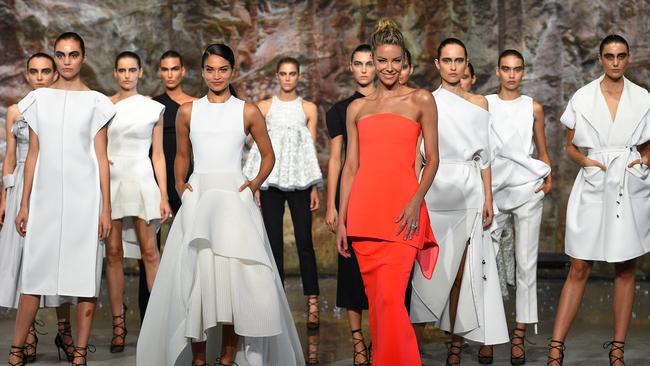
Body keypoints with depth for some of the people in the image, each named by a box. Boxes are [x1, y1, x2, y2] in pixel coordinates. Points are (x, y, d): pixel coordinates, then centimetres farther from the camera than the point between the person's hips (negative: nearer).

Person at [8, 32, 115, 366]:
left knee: (85, 272, 0)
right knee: (35, 272, 1)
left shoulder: (95, 102, 4)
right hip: (45, 196, 2)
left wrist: (106, 208, -2)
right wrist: (24, 205, 6)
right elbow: (33, 154, 10)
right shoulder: (38, 99, 9)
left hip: (83, 197, -1)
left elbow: (101, 157, 3)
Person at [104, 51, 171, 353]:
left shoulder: (153, 109, 7)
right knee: (113, 252, 1)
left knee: (149, 251, -5)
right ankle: (118, 325, 5)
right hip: (111, 181, 1)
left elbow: (158, 155, 6)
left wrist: (164, 195, 1)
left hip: (142, 181, -1)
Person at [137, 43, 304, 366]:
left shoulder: (248, 112, 6)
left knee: (234, 273, -14)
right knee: (197, 272, -7)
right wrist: (179, 184, 6)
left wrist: (256, 183, 0)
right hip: (197, 198, 2)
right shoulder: (188, 111, 11)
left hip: (234, 197, -1)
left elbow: (268, 155, 15)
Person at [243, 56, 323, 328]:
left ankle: (312, 304, -5)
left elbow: (312, 149, 8)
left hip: (299, 179, -1)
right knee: (273, 241, 2)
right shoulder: (264, 107, 9)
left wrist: (315, 187, 3)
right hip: (271, 179, 1)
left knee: (304, 241, -6)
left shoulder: (309, 109, 9)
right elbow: (258, 147, 7)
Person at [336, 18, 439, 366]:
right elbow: (350, 166, 13)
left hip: (401, 210, -3)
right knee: (374, 299, 8)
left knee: (390, 299, -14)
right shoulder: (357, 108, 15)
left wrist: (416, 201, -12)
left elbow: (432, 160, 3)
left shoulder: (421, 100, 6)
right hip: (364, 210, 4)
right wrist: (341, 220, 7)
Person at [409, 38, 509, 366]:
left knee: (463, 271, 0)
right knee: (430, 268, -4)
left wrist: (488, 199, 4)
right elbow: (416, 154, 5)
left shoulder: (479, 104, 11)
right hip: (434, 191, -1)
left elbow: (483, 157, 10)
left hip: (469, 194, 1)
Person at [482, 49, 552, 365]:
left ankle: (519, 336, 4)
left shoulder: (533, 107, 10)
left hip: (528, 189, 1)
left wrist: (548, 178, -4)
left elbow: (542, 151, 15)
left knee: (526, 263, -1)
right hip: (493, 189, -1)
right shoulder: (483, 105, 6)